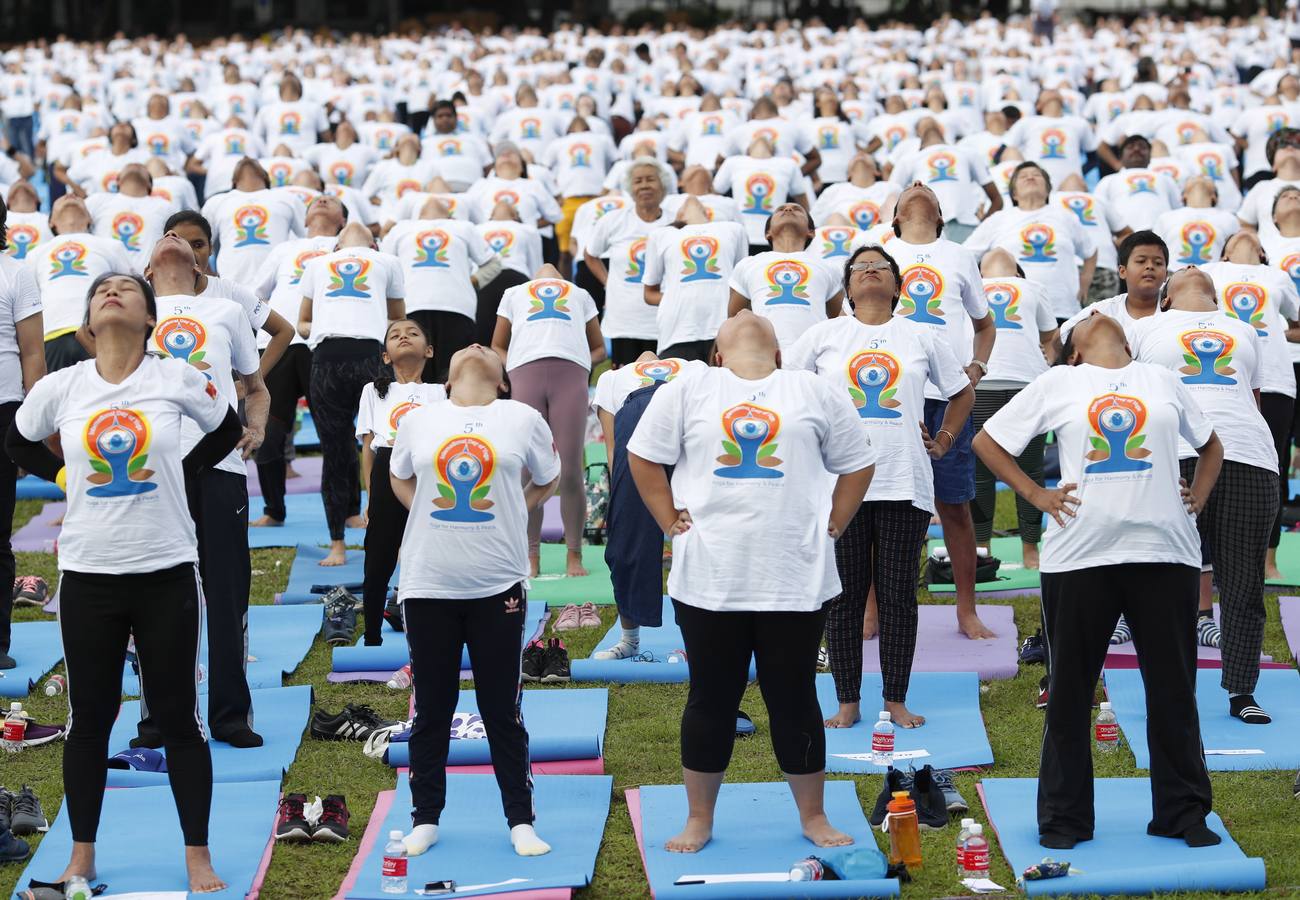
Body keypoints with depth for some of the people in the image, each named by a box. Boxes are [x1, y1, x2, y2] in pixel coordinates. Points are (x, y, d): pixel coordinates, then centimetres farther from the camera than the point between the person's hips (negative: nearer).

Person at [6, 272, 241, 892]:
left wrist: (182, 472, 4)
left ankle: (198, 857, 15)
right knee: (89, 718, 10)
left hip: (167, 573, -1)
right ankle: (81, 856, 22)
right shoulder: (60, 388, -2)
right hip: (88, 575, 1)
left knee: (178, 718, 5)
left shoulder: (177, 379, -5)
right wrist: (66, 477, 7)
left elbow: (227, 431, 12)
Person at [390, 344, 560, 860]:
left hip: (498, 587, -1)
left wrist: (507, 517, 3)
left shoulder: (523, 419, 2)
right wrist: (430, 515, 4)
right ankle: (425, 819, 19)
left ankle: (521, 822, 15)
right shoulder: (417, 421, 5)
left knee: (503, 711, 5)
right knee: (432, 709, 8)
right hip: (427, 585, 1)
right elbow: (399, 478, 21)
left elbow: (546, 480, 15)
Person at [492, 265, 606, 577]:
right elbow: (497, 347, 27)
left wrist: (585, 363, 7)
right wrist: (509, 365, 5)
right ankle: (531, 556, 3)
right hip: (526, 371, 0)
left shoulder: (580, 295, 35)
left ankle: (574, 555, 1)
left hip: (571, 373, 0)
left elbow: (599, 349, 30)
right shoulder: (514, 294, 33)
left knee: (570, 473, -8)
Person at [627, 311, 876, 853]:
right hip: (708, 583, 0)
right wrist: (670, 522, 2)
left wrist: (832, 526, 4)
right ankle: (699, 819, 20)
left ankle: (813, 817, 21)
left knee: (795, 702, 8)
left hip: (796, 581, 0)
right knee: (711, 702, 9)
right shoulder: (687, 392, 5)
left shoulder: (816, 394, 7)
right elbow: (644, 457, 9)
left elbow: (856, 463, 12)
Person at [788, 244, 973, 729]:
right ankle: (847, 702, 11)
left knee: (898, 595, 3)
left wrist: (943, 441, 13)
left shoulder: (921, 337, 10)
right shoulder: (824, 335, 7)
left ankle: (897, 699, 11)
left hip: (904, 484, 0)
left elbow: (962, 392, 22)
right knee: (844, 596, 3)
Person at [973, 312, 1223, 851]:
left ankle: (1183, 812, 16)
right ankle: (1064, 817, 14)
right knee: (1070, 692, 5)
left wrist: (1198, 496, 11)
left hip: (1165, 556, 2)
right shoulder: (1058, 384, 9)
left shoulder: (1163, 382, 15)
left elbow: (1210, 445, 28)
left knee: (1174, 689, 6)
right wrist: (1035, 494, 0)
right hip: (1079, 558, -1)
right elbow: (987, 441, 10)